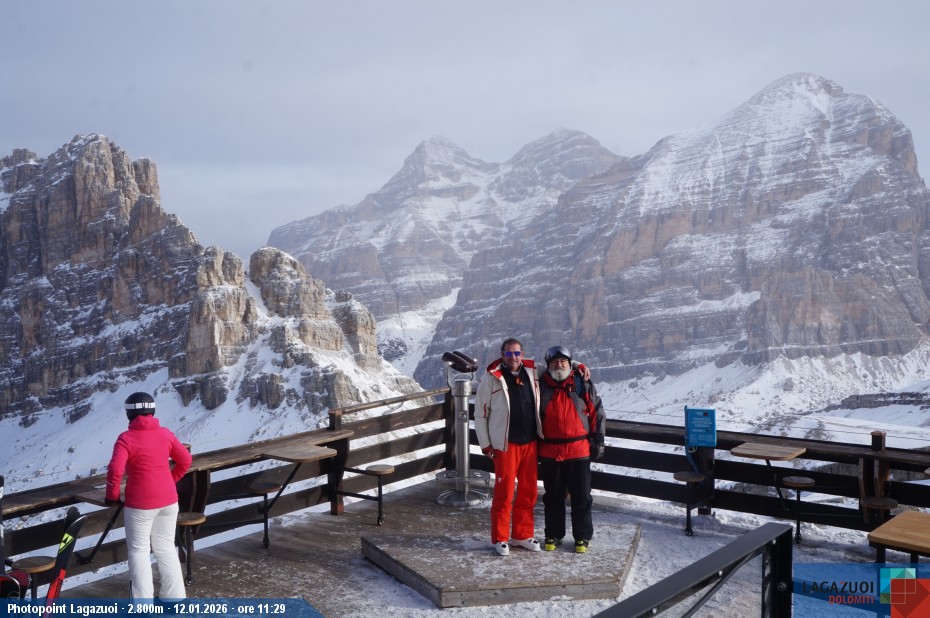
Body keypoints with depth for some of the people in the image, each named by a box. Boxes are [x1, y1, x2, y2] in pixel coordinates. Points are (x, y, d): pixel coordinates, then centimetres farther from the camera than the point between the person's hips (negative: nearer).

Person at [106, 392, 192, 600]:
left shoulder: (126, 438, -11)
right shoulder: (165, 434, 3)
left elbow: (115, 470, -21)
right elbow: (185, 460, 8)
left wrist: (112, 496, -6)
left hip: (140, 503, -5)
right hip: (168, 499, 5)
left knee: (139, 551, 7)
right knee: (166, 548, 17)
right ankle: (175, 597, 22)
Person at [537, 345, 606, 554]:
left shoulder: (582, 384, 0)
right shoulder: (541, 386, 3)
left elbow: (597, 412, 5)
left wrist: (598, 440, 2)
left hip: (579, 451, -1)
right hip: (549, 452, 1)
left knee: (581, 497, 6)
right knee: (553, 497, 11)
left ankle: (582, 537, 19)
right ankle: (553, 535, 24)